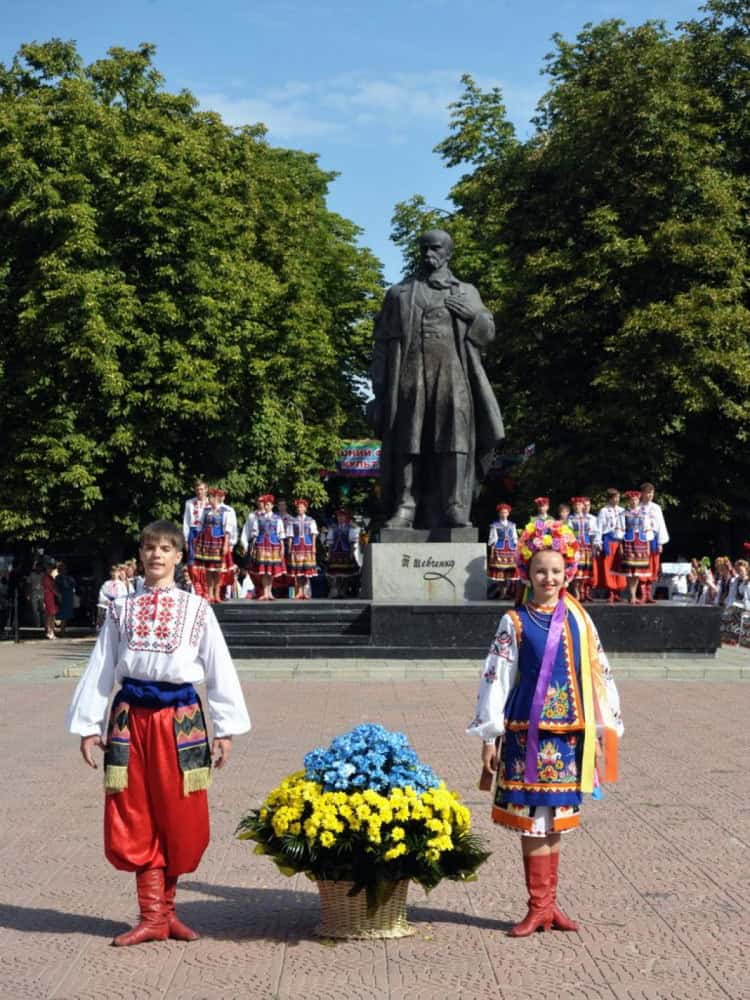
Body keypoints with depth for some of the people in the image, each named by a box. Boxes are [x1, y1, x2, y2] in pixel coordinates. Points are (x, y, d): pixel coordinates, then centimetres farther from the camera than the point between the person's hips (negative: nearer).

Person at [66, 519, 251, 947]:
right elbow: (100, 669, 9)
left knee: (179, 819, 4)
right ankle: (153, 917, 8)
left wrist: (226, 729, -1)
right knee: (136, 819, 1)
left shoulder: (196, 609, 4)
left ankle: (165, 908, 20)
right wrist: (89, 726, 5)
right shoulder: (121, 609, 8)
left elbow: (220, 670, 4)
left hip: (180, 717, -1)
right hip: (131, 717, 1)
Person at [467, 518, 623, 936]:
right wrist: (490, 738, -4)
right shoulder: (515, 622, -1)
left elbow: (598, 673, 8)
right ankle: (540, 906, 9)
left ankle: (548, 903, 18)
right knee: (533, 818, 0)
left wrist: (602, 729, 5)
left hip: (568, 733, 3)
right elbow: (496, 678, -2)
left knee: (556, 818, 9)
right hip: (527, 732, -2)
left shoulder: (578, 619, 6)